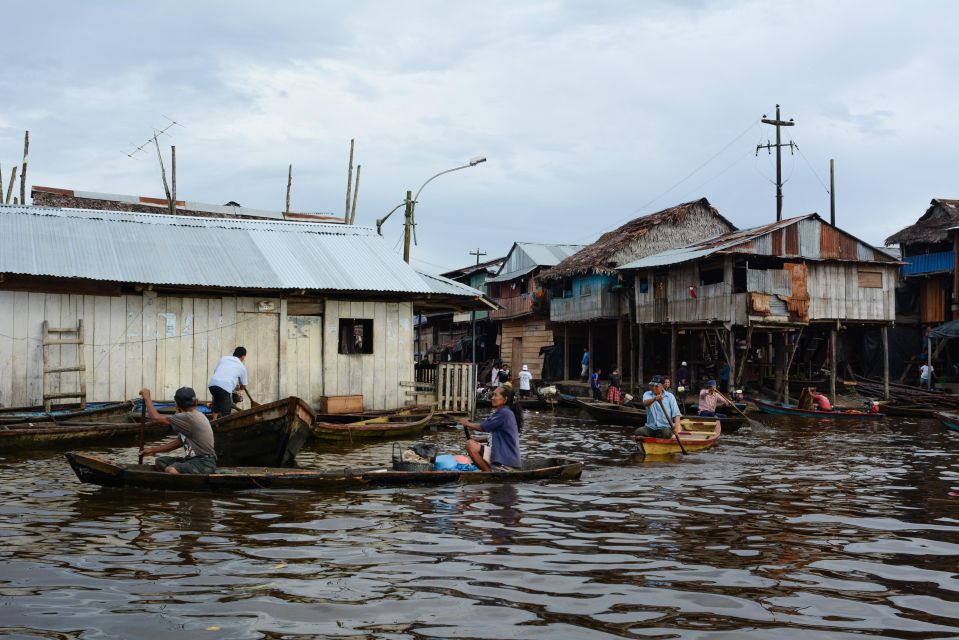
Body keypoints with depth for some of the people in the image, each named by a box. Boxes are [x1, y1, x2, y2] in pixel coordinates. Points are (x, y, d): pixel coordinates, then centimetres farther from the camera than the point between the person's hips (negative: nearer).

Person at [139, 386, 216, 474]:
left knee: (171, 470, -32)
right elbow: (179, 442, 22)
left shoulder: (189, 417, -17)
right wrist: (154, 450, 20)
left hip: (205, 463, -10)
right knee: (160, 461, 12)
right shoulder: (193, 416, 15)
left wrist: (147, 397, 1)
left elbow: (156, 418, -13)